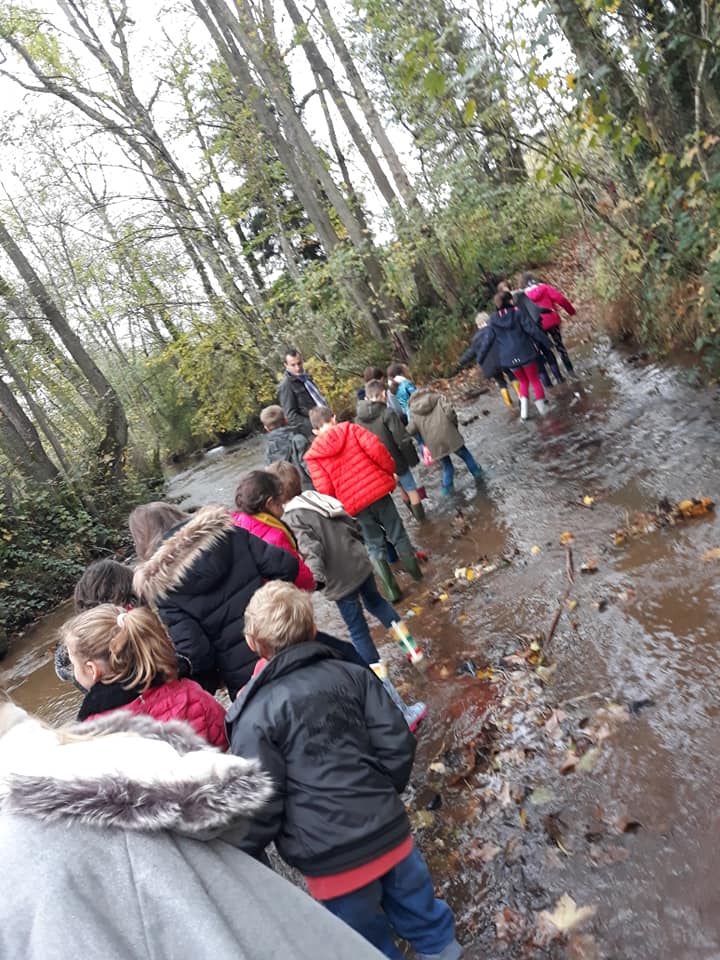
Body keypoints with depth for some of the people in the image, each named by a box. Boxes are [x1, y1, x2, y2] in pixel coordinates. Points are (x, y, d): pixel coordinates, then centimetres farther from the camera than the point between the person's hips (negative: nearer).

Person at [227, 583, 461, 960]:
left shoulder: (255, 715, -16)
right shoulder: (352, 674, -4)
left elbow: (260, 809, -14)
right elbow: (397, 744, -3)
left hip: (333, 860, -3)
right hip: (389, 831, 4)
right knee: (413, 900, 30)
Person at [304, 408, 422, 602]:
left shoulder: (313, 456, 0)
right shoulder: (351, 429, 0)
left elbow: (324, 489, -8)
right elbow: (376, 449, -12)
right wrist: (390, 470, 3)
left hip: (354, 503, 0)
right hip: (377, 489, 0)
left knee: (374, 546, 16)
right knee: (398, 535, 17)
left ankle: (391, 589, 15)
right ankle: (416, 573, 30)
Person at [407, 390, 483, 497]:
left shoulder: (413, 411, 10)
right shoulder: (438, 398, 6)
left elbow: (410, 430, 2)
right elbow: (449, 412, -9)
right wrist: (455, 425, 6)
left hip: (433, 443, 2)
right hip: (448, 435, -1)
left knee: (446, 465, 20)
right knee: (465, 454, 22)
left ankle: (447, 488, 18)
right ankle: (478, 475, 31)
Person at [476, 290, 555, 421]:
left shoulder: (493, 320, 1)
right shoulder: (518, 312, -6)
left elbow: (488, 341, 2)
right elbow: (533, 330, -8)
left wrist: (480, 358, 11)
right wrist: (548, 343, -1)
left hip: (509, 358, 3)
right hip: (525, 353, -2)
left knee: (523, 382, 23)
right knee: (534, 380, 16)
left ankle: (523, 402, 3)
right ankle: (541, 405, 14)